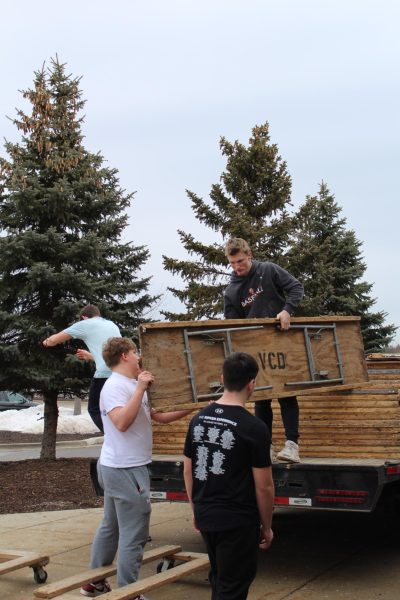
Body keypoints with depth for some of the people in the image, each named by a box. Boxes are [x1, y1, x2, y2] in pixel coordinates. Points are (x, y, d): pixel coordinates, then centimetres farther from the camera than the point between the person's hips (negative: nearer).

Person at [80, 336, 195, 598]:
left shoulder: (133, 386, 14)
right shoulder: (115, 386, -16)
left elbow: (159, 416, 16)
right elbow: (122, 422, -30)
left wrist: (191, 407, 12)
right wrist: (140, 389, -29)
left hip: (117, 468, 11)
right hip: (126, 470, -11)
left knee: (110, 527, 19)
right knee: (133, 534, -5)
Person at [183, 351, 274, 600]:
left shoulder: (198, 419, 1)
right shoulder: (254, 428, -17)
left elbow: (188, 471, 10)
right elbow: (264, 486, -13)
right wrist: (267, 526, -1)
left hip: (205, 517, 7)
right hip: (238, 522, -6)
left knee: (219, 580, 23)